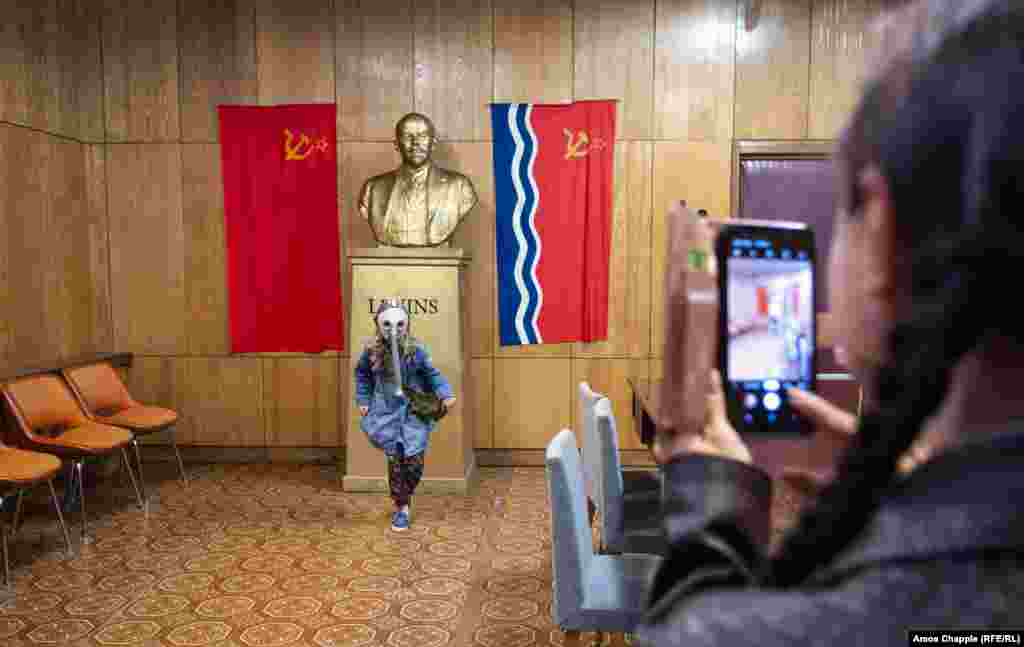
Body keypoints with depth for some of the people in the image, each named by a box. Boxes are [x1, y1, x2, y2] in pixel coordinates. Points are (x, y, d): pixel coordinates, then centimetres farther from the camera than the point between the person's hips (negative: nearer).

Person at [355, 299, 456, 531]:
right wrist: (363, 400, 9)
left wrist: (446, 394, -11)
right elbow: (362, 374, 13)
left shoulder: (416, 350, -10)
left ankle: (404, 500, 28)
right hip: (387, 411, 1)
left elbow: (432, 374, 1)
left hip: (414, 411, -1)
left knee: (414, 461, -3)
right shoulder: (372, 351, -5)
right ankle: (401, 508, 18)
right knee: (395, 460, -1)